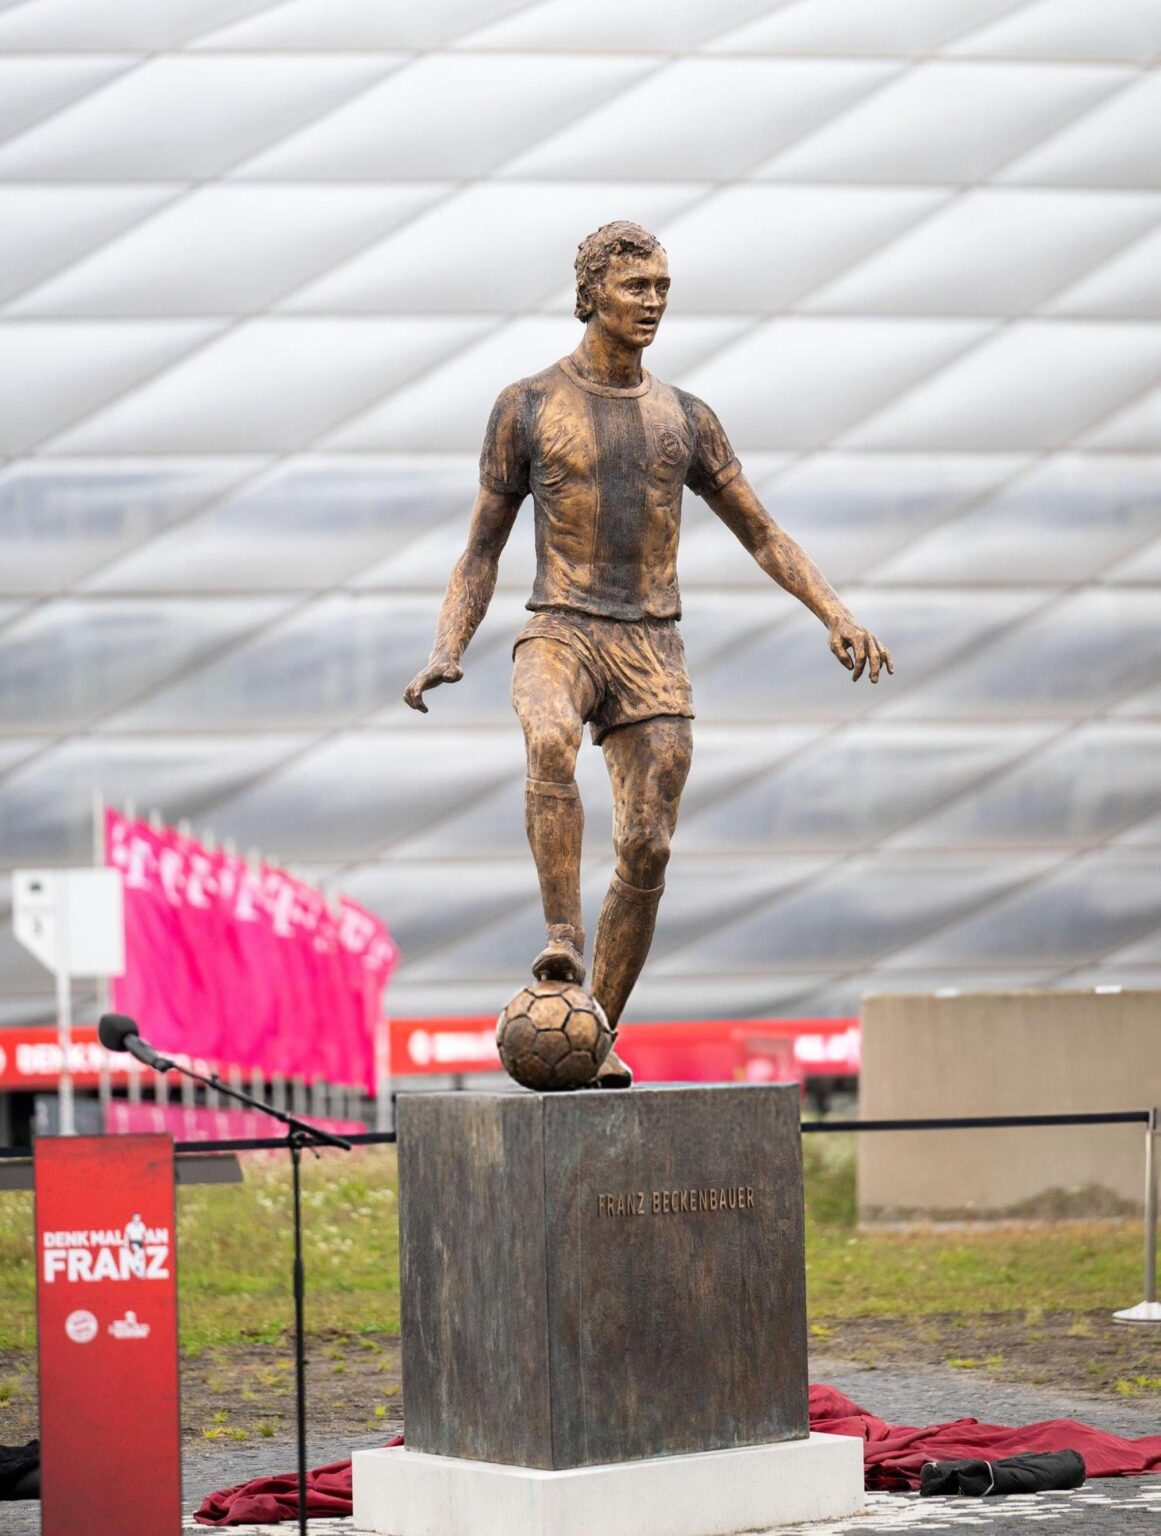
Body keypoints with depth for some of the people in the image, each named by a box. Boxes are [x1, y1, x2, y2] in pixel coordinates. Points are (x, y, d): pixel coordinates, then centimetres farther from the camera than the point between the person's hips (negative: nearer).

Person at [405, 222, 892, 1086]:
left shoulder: (685, 419, 13)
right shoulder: (528, 407, 6)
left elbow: (764, 536, 17)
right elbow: (482, 550, 9)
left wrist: (838, 617, 2)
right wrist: (447, 653, -6)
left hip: (654, 652, 3)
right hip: (562, 634, -3)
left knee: (647, 852, -3)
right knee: (550, 742, -38)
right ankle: (563, 940, -37)